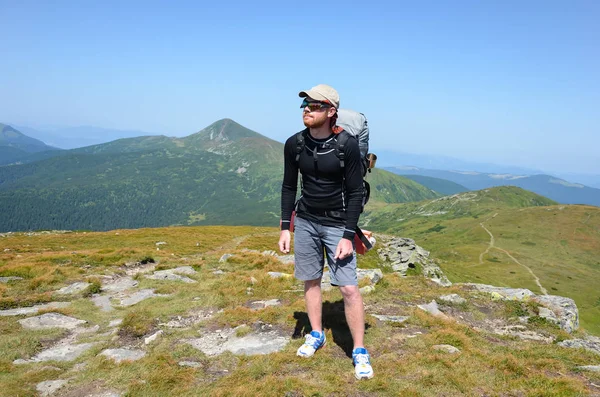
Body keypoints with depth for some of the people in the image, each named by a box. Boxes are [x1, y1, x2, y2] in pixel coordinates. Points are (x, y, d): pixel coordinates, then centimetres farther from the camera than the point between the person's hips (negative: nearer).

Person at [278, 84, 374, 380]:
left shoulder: (348, 146, -16)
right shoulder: (294, 144, -4)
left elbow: (355, 193, -12)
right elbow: (289, 187, 5)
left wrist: (348, 236, -16)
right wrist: (285, 228, 2)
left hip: (337, 224, -4)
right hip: (305, 222, 4)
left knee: (349, 288, -5)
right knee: (311, 281, 13)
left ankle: (360, 351, 11)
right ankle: (316, 335, 33)